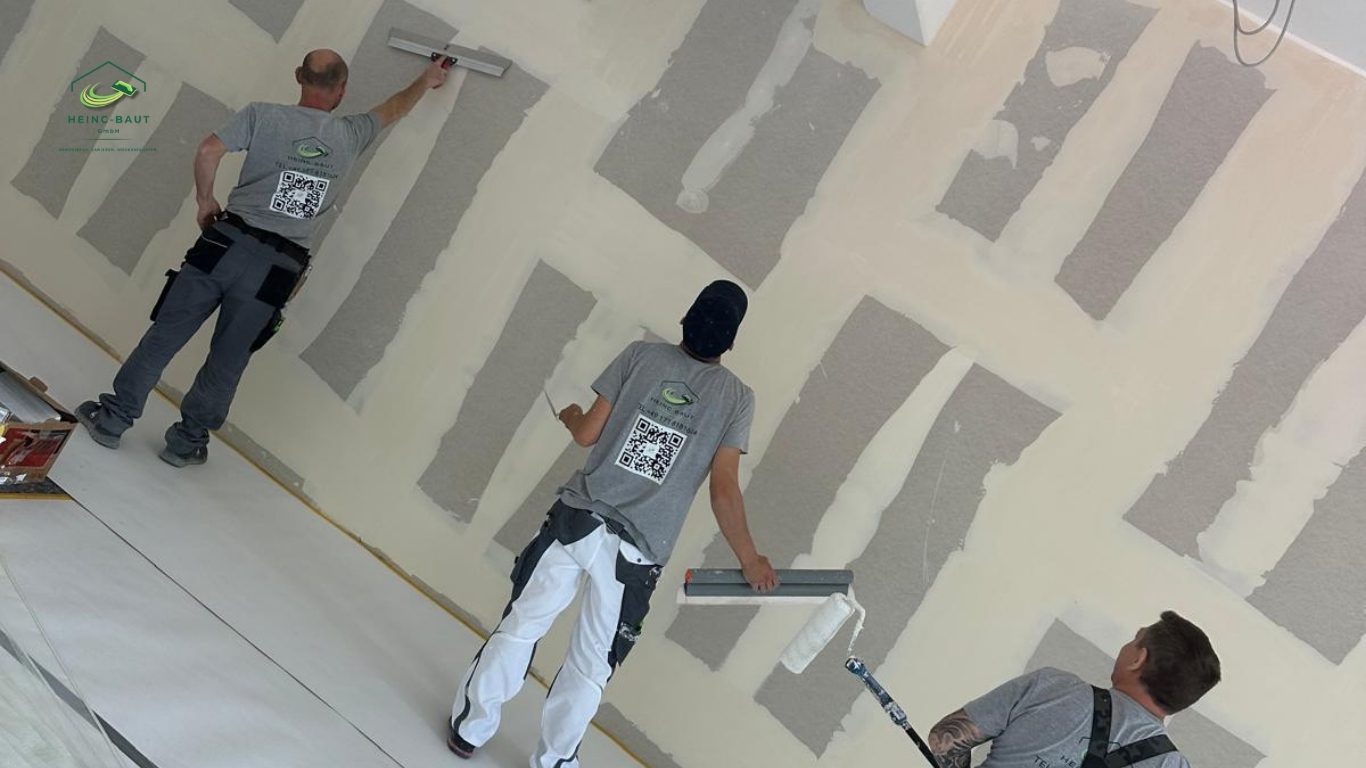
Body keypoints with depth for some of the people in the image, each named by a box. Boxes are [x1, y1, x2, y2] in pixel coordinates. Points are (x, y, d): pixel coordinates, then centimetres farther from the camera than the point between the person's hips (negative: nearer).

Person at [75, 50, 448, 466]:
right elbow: (391, 110, 27)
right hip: (278, 270, 1)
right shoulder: (349, 136, 8)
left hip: (228, 243, -1)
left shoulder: (263, 115, 0)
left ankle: (113, 418, 15)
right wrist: (426, 82, 44)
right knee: (228, 360, 12)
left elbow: (209, 151, -12)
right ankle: (187, 441, 20)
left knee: (165, 334, 8)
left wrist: (205, 201, 4)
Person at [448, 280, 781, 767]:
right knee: (592, 667, 13)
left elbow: (587, 434, 1)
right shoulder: (737, 398, -1)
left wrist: (570, 416, 24)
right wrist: (750, 561, 6)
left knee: (520, 627, 14)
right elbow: (724, 491, -5)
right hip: (637, 552, -1)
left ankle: (470, 728, 25)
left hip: (577, 520, 1)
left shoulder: (642, 356, 0)